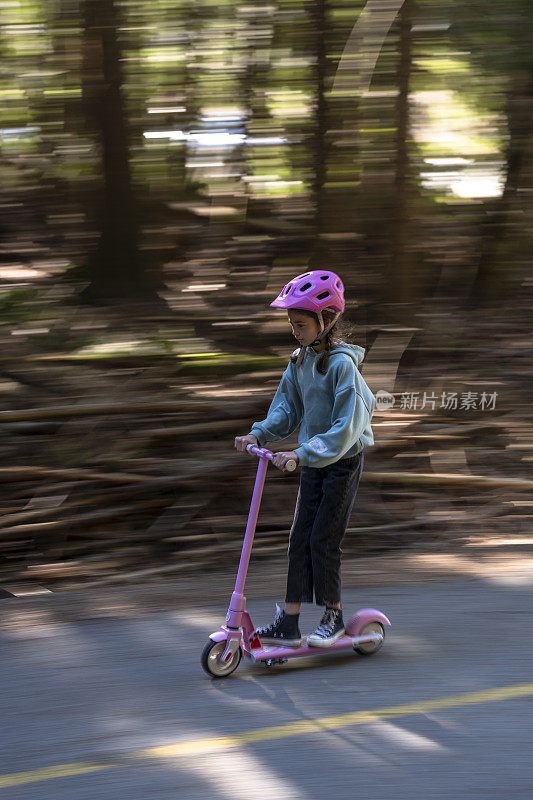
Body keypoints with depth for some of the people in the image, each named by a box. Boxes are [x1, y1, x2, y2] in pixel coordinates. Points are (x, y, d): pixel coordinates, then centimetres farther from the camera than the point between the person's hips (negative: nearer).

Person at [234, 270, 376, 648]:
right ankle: (289, 622, 3)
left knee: (324, 539, -4)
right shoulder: (300, 360, 3)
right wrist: (259, 434, -4)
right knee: (300, 538, 3)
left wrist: (303, 453, -30)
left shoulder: (342, 364, -22)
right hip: (313, 460, 7)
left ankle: (334, 616, 13)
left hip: (343, 460, -7)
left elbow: (346, 427, -26)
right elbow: (287, 406, 12)